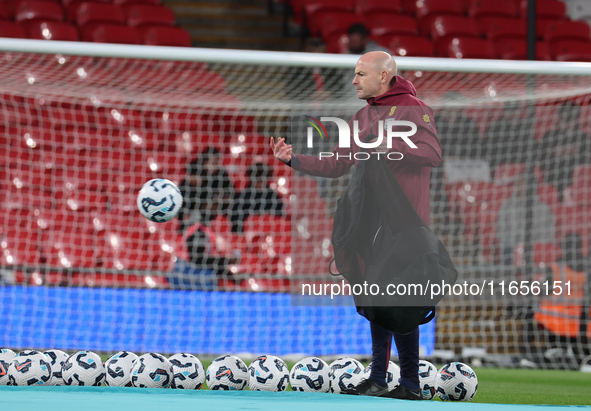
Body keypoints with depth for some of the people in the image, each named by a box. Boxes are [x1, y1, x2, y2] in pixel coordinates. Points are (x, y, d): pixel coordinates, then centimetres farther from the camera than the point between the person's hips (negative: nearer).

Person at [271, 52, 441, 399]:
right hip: (371, 224, 8)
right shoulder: (362, 117, 18)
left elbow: (433, 154, -18)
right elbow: (337, 164, 19)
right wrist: (293, 159, 9)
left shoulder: (412, 109, -6)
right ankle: (378, 380, 15)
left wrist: (387, 147, -22)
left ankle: (411, 384, -6)